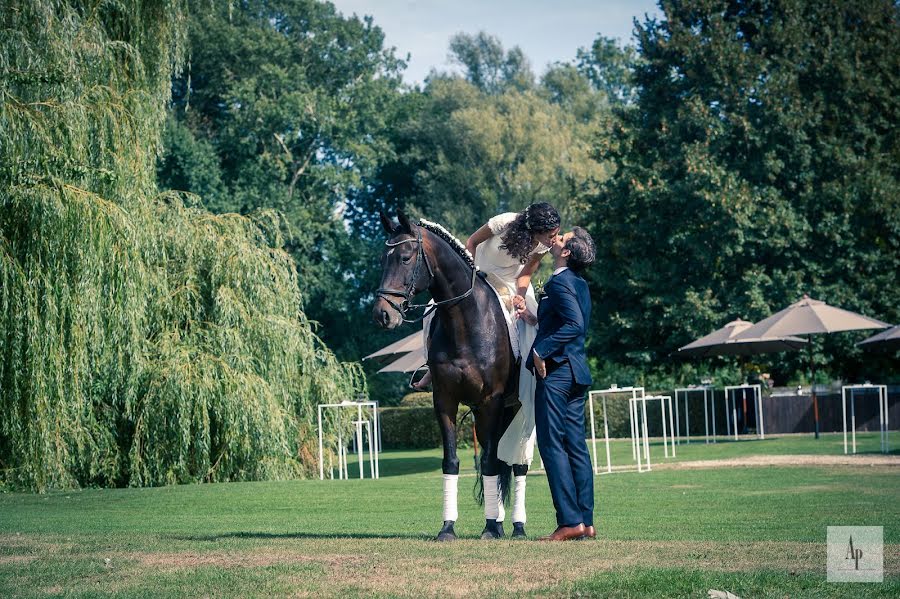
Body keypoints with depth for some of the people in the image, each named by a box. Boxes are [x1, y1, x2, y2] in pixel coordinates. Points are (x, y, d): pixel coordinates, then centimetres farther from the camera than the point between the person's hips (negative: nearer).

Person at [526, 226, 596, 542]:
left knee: (552, 444, -6)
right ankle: (586, 520, 10)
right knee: (576, 445, 9)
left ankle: (570, 521, -9)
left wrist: (541, 351, -21)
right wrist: (531, 313, 21)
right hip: (576, 371, 9)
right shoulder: (579, 283, 15)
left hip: (555, 371, -9)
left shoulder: (559, 282, -13)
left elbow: (574, 324, -25)